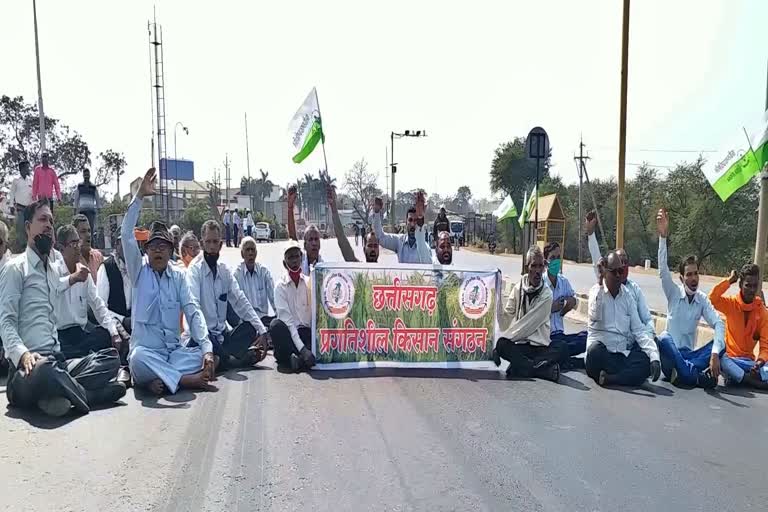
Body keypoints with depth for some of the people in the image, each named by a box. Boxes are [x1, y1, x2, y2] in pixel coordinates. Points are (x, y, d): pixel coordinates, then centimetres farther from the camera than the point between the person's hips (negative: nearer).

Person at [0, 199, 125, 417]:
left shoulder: (53, 270, 21)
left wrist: (72, 279, 29)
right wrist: (22, 353, -25)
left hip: (57, 361, 8)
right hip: (30, 365, -7)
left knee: (111, 357, -9)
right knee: (45, 369, -40)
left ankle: (62, 392, -23)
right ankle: (86, 395, -15)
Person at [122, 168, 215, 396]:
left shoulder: (178, 276, 7)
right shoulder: (139, 271, 4)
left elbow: (193, 312, -3)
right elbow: (126, 235, -10)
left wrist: (207, 348, -18)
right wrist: (139, 196, -16)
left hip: (175, 350, 2)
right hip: (146, 350, -2)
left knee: (208, 359, -23)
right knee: (138, 358, -36)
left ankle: (157, 379, -23)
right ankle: (185, 380, -22)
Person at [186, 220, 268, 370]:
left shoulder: (225, 270, 11)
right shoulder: (195, 270, -7)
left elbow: (240, 302, 6)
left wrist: (262, 331, -6)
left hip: (222, 334, 6)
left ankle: (220, 357, -16)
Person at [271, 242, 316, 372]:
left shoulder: (310, 282, 10)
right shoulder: (280, 286, 0)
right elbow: (286, 318, -12)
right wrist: (302, 348, -25)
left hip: (307, 331, 1)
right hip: (289, 332, -1)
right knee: (276, 325, -34)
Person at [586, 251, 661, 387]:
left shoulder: (628, 295, 11)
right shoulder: (596, 291, 0)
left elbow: (638, 329, 5)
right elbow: (595, 316, -22)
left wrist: (654, 357, -9)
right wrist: (600, 284, -21)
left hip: (625, 353, 4)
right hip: (602, 350, -3)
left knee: (646, 363, -25)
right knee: (595, 351, -36)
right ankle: (628, 375, -13)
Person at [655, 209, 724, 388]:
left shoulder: (703, 299, 5)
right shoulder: (674, 292, 0)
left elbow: (718, 323, -7)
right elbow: (663, 270, -17)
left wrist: (715, 352, -27)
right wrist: (663, 236, -30)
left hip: (689, 355, 3)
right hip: (671, 353, -3)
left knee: (721, 343, -20)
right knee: (664, 338, -35)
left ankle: (682, 372, -33)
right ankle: (697, 375, -35)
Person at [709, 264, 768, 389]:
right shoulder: (731, 303, -1)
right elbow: (713, 297, -25)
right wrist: (730, 280, -13)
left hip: (749, 362, 1)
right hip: (729, 359, -1)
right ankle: (752, 380, -31)